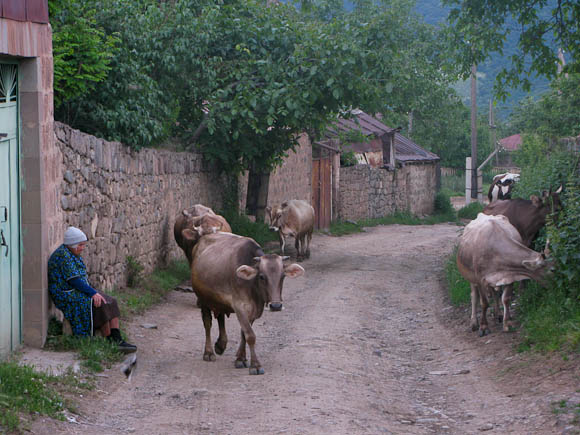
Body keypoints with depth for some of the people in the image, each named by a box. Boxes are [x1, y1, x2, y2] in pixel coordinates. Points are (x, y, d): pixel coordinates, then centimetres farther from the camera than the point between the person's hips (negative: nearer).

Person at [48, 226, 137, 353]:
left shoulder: (74, 255, 16)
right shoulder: (63, 256, -16)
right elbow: (74, 280, -21)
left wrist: (93, 293, 2)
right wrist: (93, 293, -23)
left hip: (80, 291, 10)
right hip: (67, 295, -10)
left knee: (111, 303, -10)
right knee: (99, 305, -27)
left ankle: (118, 340, -22)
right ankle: (111, 342, -18)